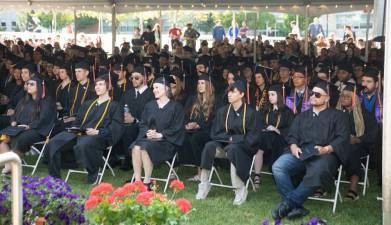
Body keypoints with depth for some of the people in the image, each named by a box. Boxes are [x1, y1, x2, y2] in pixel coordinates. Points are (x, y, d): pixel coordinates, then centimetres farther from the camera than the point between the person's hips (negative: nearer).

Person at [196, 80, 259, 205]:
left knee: (232, 149, -38)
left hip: (243, 147, -3)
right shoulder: (222, 111, 9)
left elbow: (251, 137, -5)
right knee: (209, 146, -28)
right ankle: (204, 184, -26)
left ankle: (241, 190, -32)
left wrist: (233, 139, -14)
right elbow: (215, 133, 6)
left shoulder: (250, 113, -1)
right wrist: (229, 138, -10)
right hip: (225, 145, 3)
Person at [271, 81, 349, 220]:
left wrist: (326, 149, -14)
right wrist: (293, 146, -3)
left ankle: (288, 203, -29)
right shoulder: (302, 116, 30)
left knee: (316, 173, -40)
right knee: (278, 167, -27)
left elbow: (342, 138, 4)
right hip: (301, 153, 4)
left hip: (325, 155, -4)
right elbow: (292, 135, 21)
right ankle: (296, 207, -26)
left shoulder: (337, 116, 17)